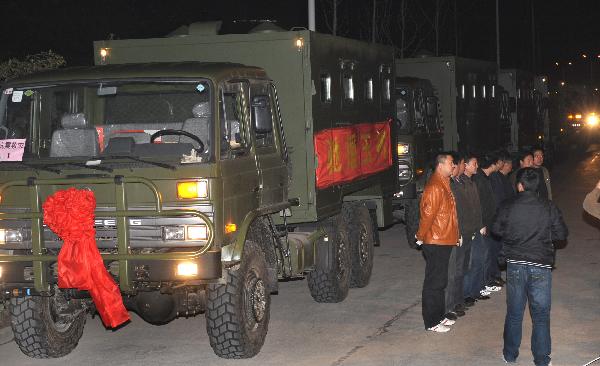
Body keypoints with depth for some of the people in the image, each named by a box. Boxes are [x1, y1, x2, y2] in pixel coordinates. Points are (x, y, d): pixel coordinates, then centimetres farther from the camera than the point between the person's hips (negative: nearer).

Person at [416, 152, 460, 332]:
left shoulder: (444, 183, 13)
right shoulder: (434, 186, -20)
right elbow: (427, 214, -20)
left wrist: (455, 235, 16)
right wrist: (421, 237, -11)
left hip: (444, 241, 10)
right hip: (435, 243, -10)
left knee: (440, 281, 17)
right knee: (434, 283, -2)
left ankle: (439, 316, 28)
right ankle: (431, 322, 4)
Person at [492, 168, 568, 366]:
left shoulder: (507, 208, -8)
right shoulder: (549, 208, -9)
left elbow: (496, 229, 6)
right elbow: (562, 234, -3)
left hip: (515, 266, 1)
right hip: (541, 266, -1)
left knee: (514, 313, 14)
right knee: (541, 314, 9)